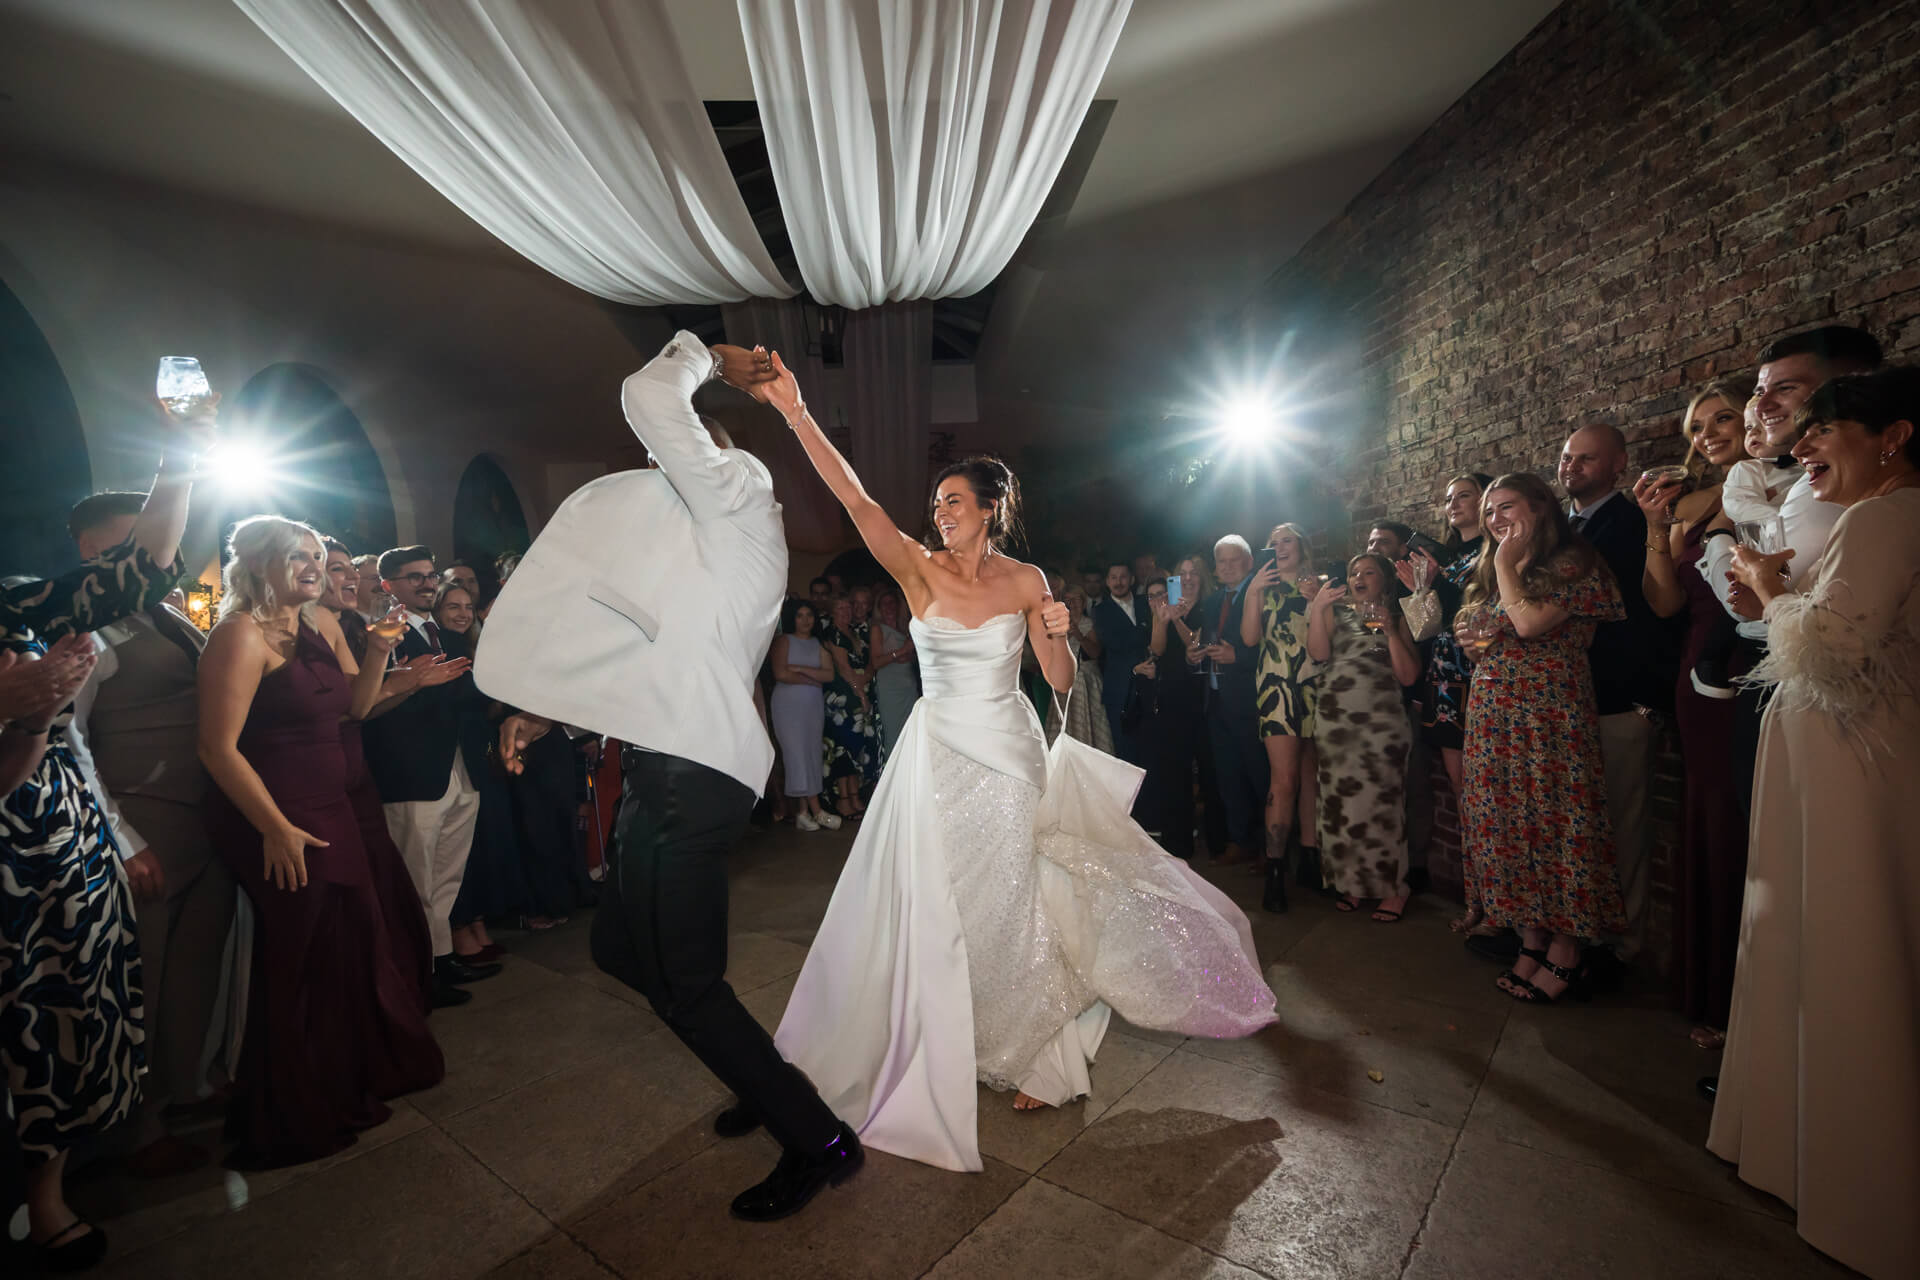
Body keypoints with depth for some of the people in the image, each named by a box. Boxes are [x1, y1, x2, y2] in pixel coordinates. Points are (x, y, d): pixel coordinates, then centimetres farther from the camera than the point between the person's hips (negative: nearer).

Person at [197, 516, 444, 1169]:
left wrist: (378, 653, -4)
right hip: (276, 826, -8)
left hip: (329, 813, 8)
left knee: (357, 945, 16)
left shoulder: (322, 624, 9)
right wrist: (276, 830, -19)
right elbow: (219, 748, -19)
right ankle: (293, 1120, 26)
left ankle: (358, 1078, 39)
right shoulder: (242, 635, -15)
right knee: (299, 965, 4)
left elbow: (356, 706, 13)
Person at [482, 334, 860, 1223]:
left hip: (691, 777, -10)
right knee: (622, 948, 19)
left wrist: (706, 358, 10)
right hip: (667, 768, 10)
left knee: (682, 979, -3)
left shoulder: (738, 497, -3)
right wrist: (546, 711, 21)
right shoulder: (702, 545, 24)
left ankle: (818, 1139, 13)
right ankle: (768, 1082, 31)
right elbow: (643, 648, 25)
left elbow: (649, 400, -9)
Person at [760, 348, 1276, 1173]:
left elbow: (1061, 681, 2)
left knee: (1006, 909, 10)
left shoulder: (1025, 580, -2)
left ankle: (1035, 1052, 34)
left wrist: (1060, 635, -19)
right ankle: (937, 1063, 31)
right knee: (934, 910, 6)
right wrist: (795, 413, -26)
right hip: (939, 758, 1)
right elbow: (854, 499, -18)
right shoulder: (919, 570, -4)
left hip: (1007, 759, 0)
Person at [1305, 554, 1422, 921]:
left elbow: (1409, 676, -1)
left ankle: (1393, 887, 9)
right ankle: (1354, 882, 17)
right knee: (1339, 804, 3)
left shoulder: (1396, 619, 10)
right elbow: (1318, 653, -3)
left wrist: (1389, 631, -8)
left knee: (1379, 805, -6)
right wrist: (1316, 608, -10)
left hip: (1381, 722, -2)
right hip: (1334, 722, 3)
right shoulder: (1335, 612, 15)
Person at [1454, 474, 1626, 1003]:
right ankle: (1532, 940, 19)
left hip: (1549, 716, -7)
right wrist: (1474, 640, 2)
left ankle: (1564, 954, 8)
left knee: (1554, 820, -3)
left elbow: (1529, 624, -20)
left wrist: (1505, 564, -9)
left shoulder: (1571, 563, -6)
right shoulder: (1491, 573, 18)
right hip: (1494, 715, 8)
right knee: (1509, 822, 9)